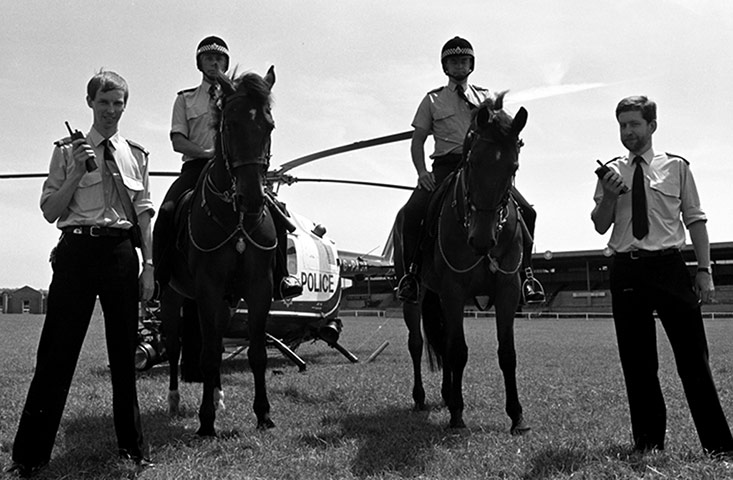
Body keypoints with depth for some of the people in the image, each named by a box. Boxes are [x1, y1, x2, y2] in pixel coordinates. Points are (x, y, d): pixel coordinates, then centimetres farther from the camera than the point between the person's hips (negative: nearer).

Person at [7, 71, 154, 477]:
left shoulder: (135, 154, 11)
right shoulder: (67, 151, 7)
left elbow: (143, 213, 9)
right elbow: (50, 211, 2)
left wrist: (149, 264, 2)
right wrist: (78, 172, -10)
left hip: (121, 251, 2)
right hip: (78, 249, -1)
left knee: (124, 350, 8)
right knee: (57, 350, -1)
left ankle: (131, 444, 19)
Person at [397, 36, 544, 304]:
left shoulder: (486, 99, 21)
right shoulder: (432, 100, 16)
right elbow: (417, 141, 12)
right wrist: (422, 172, -6)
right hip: (445, 165, -1)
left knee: (526, 211, -17)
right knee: (412, 212, -26)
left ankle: (525, 273, -2)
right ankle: (411, 272, -9)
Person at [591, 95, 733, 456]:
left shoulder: (676, 167, 7)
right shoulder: (611, 171, 11)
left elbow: (695, 219, 6)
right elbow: (600, 226, 8)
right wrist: (610, 195, -10)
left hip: (669, 266, -1)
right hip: (626, 270, 2)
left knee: (693, 358, -1)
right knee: (636, 361, 6)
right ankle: (648, 441, 18)